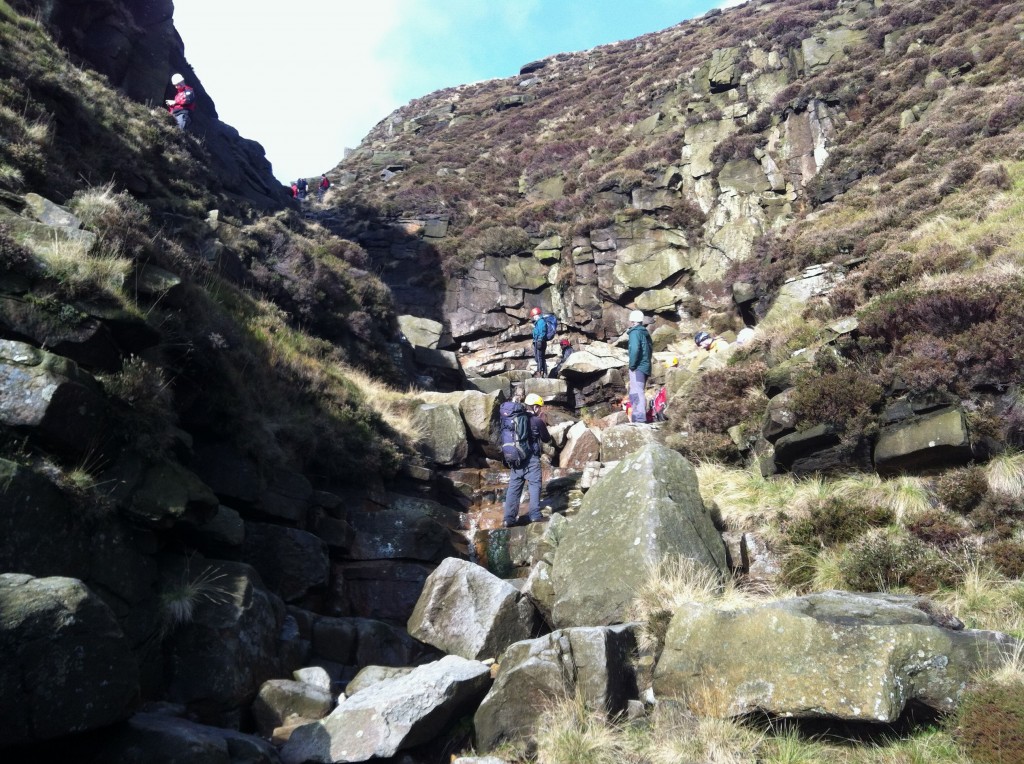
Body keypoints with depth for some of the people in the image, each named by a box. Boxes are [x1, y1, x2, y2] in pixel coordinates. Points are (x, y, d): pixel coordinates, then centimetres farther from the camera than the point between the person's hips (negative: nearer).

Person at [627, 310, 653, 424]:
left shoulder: (635, 332, -9)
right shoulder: (645, 333, 18)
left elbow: (635, 349, -23)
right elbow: (651, 349, 22)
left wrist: (632, 365, -16)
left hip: (637, 367, -9)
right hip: (645, 366, 9)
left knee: (637, 393, -12)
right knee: (634, 393, 16)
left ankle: (640, 418, -17)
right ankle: (636, 417, 21)